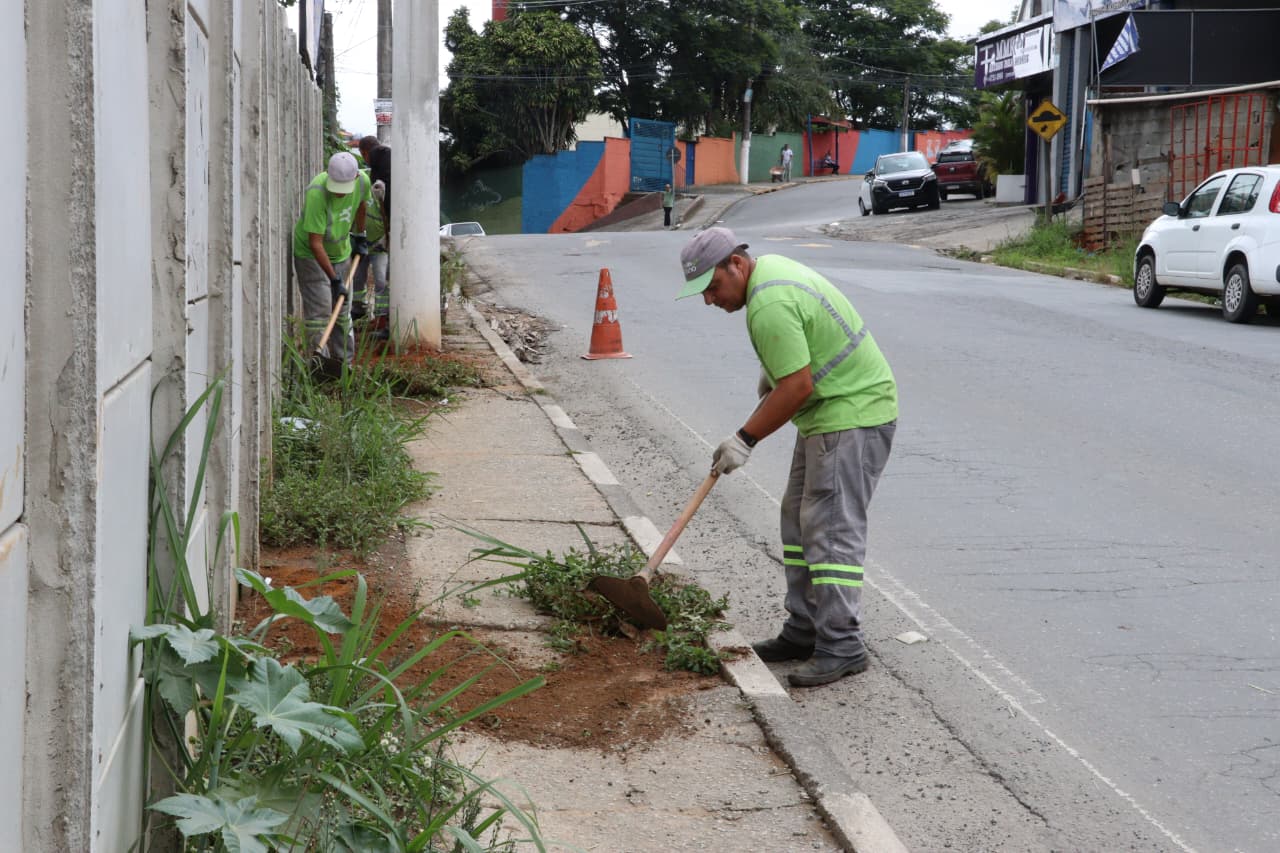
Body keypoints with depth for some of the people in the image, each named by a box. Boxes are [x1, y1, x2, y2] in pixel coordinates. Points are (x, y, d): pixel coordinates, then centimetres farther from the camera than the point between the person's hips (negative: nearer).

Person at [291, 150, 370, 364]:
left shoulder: (362, 181, -15)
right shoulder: (316, 193, -33)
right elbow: (315, 244, -32)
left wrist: (360, 235, 22)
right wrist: (334, 280, -32)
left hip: (341, 252, 6)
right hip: (310, 254, -6)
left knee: (343, 313, 7)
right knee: (319, 310, -15)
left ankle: (344, 363, 12)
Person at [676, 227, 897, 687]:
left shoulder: (770, 305, -24)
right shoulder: (769, 267, 9)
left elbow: (797, 387, -24)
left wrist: (745, 440, -17)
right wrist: (773, 369, 24)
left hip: (853, 414, -11)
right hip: (829, 412, 11)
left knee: (830, 527, -13)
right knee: (800, 519, 13)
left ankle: (842, 646, -11)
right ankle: (804, 631, 17)